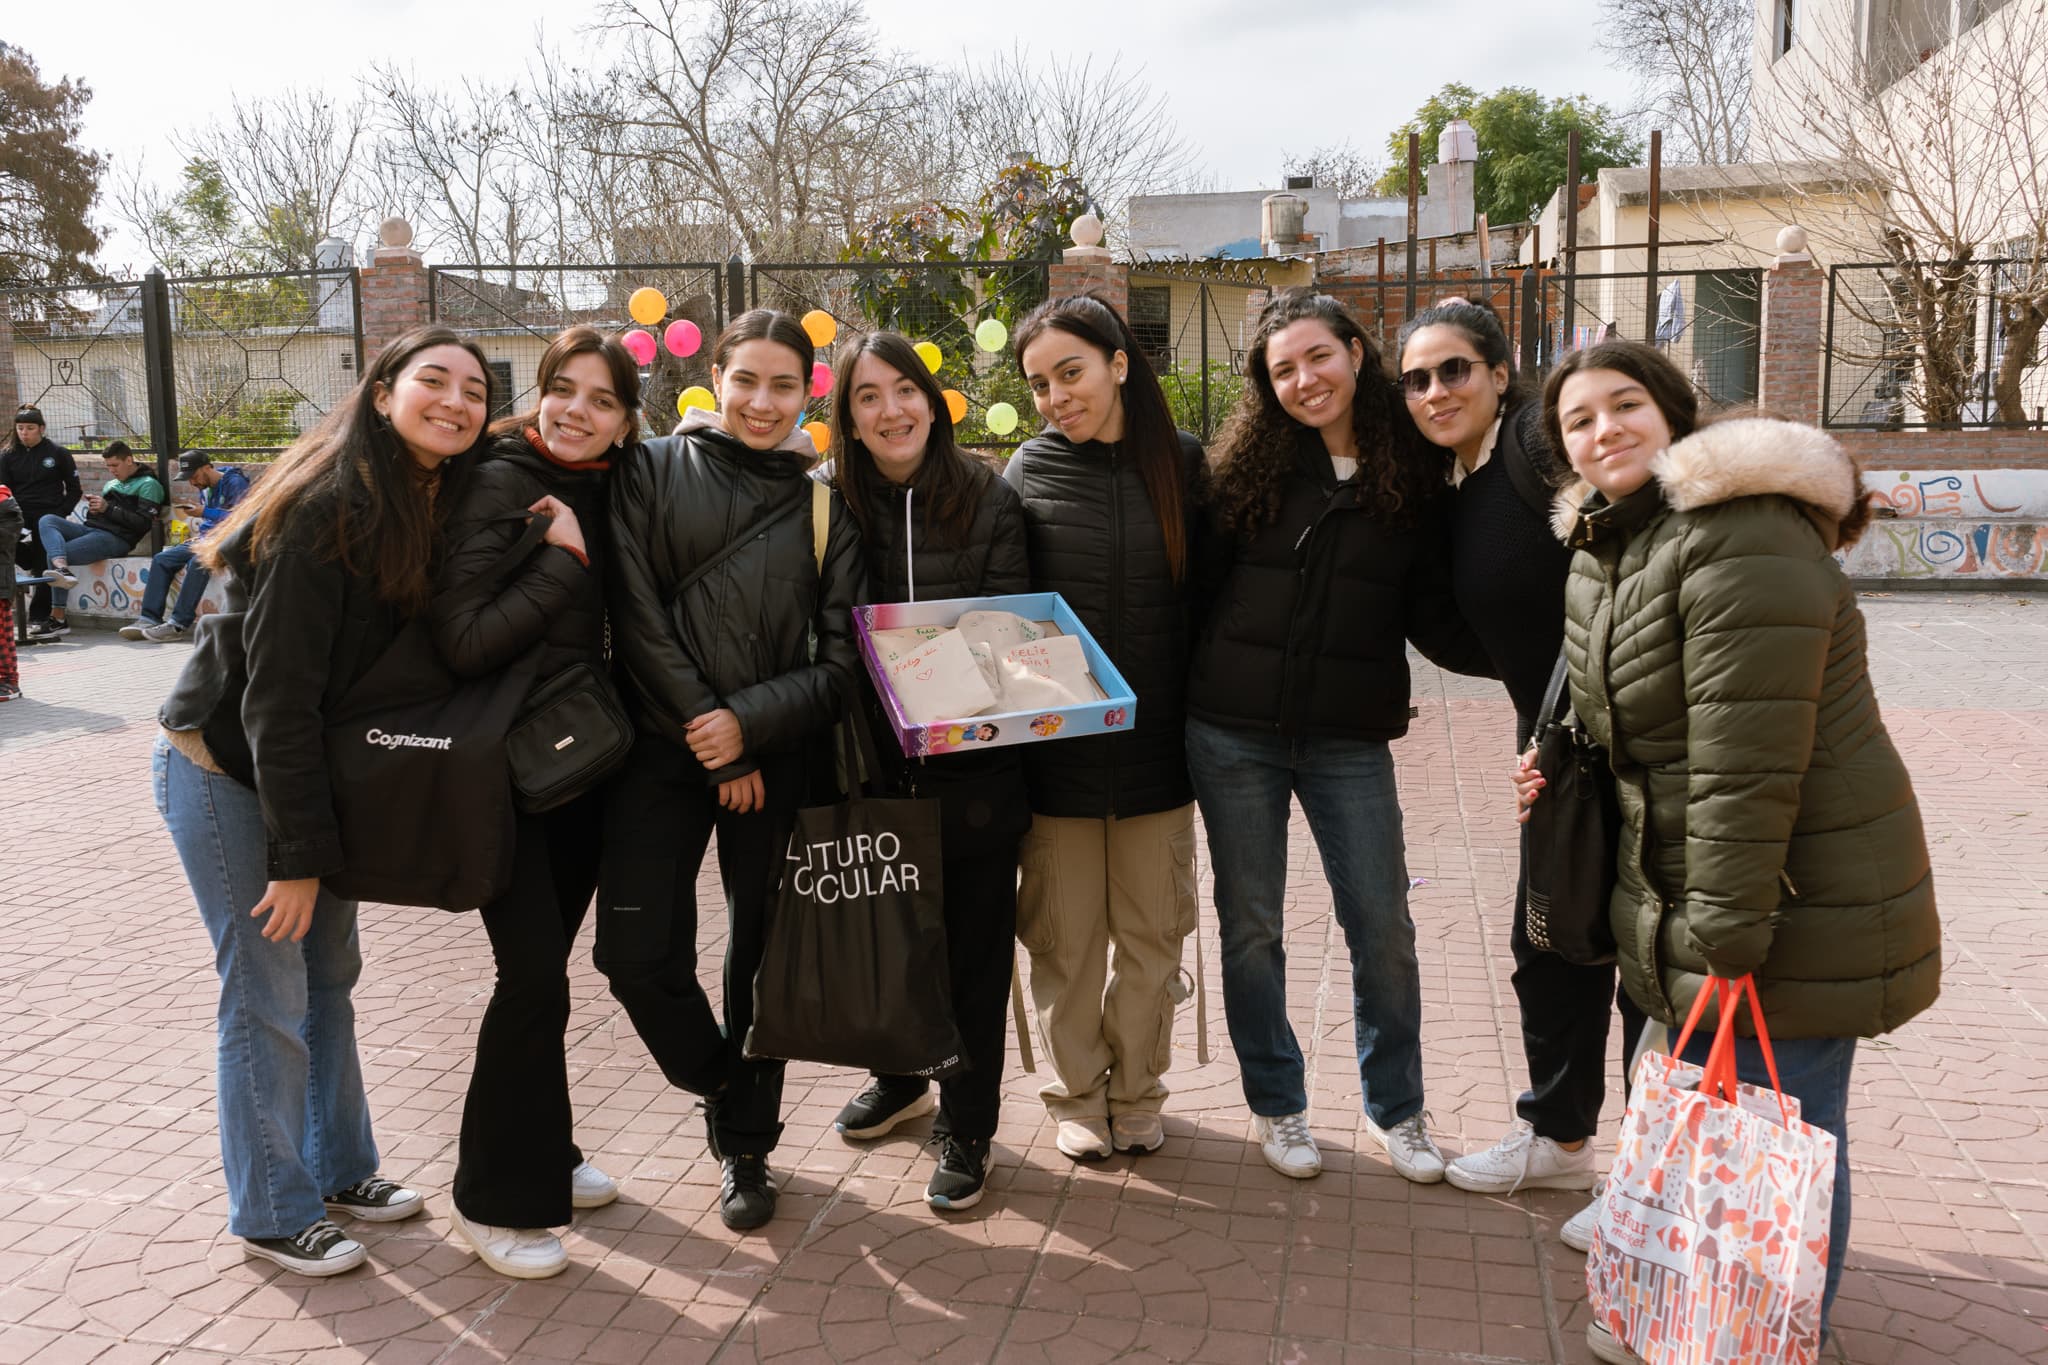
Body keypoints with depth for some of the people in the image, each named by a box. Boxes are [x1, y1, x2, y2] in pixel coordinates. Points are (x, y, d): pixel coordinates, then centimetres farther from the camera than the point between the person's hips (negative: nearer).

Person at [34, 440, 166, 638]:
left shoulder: (148, 485, 2)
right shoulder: (112, 484, 28)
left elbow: (143, 523, -9)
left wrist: (107, 508, -12)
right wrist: (94, 508, 3)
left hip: (116, 538, -8)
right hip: (91, 528, 8)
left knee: (53, 554, -19)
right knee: (47, 520, -16)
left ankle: (58, 619, -19)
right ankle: (62, 569, -35)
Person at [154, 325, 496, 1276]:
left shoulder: (436, 507, -2)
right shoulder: (328, 510, -25)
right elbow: (277, 694, -25)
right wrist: (301, 851, -22)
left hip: (311, 768, 8)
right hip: (228, 773, -8)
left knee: (330, 972, 16)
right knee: (269, 993, 0)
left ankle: (338, 1169, 32)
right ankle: (273, 1214, 17)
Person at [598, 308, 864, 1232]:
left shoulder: (824, 502, 4)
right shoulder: (651, 472, 1)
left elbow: (841, 660, 1)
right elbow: (638, 617, -6)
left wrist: (748, 723, -14)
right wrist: (710, 749, -9)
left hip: (778, 759, 1)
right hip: (664, 747, 0)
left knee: (763, 955, 7)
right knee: (637, 953, -7)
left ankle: (746, 1148, 27)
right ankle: (722, 1088, 23)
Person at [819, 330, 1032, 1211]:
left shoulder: (990, 502, -4)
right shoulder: (831, 505, 1)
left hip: (974, 766, -2)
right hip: (877, 766, 2)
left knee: (974, 948, 7)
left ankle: (966, 1129, 24)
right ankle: (900, 1080, 43)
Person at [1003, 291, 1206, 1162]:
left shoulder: (1183, 465, -1)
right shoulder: (1029, 473, -3)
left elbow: (1210, 598, 4)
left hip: (1156, 745, 1)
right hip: (1055, 751, -1)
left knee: (1150, 934, 12)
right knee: (1066, 935, 9)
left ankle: (1137, 1091, 32)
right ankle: (1077, 1096, 29)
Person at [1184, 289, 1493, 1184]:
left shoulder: (1412, 475, 1)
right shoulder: (1248, 467, 0)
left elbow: (1433, 621, 1)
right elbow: (1197, 582, 0)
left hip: (1350, 741, 0)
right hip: (1233, 736, 0)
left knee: (1383, 928, 4)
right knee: (1250, 925, 9)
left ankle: (1395, 1108, 26)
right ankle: (1275, 1104, 27)